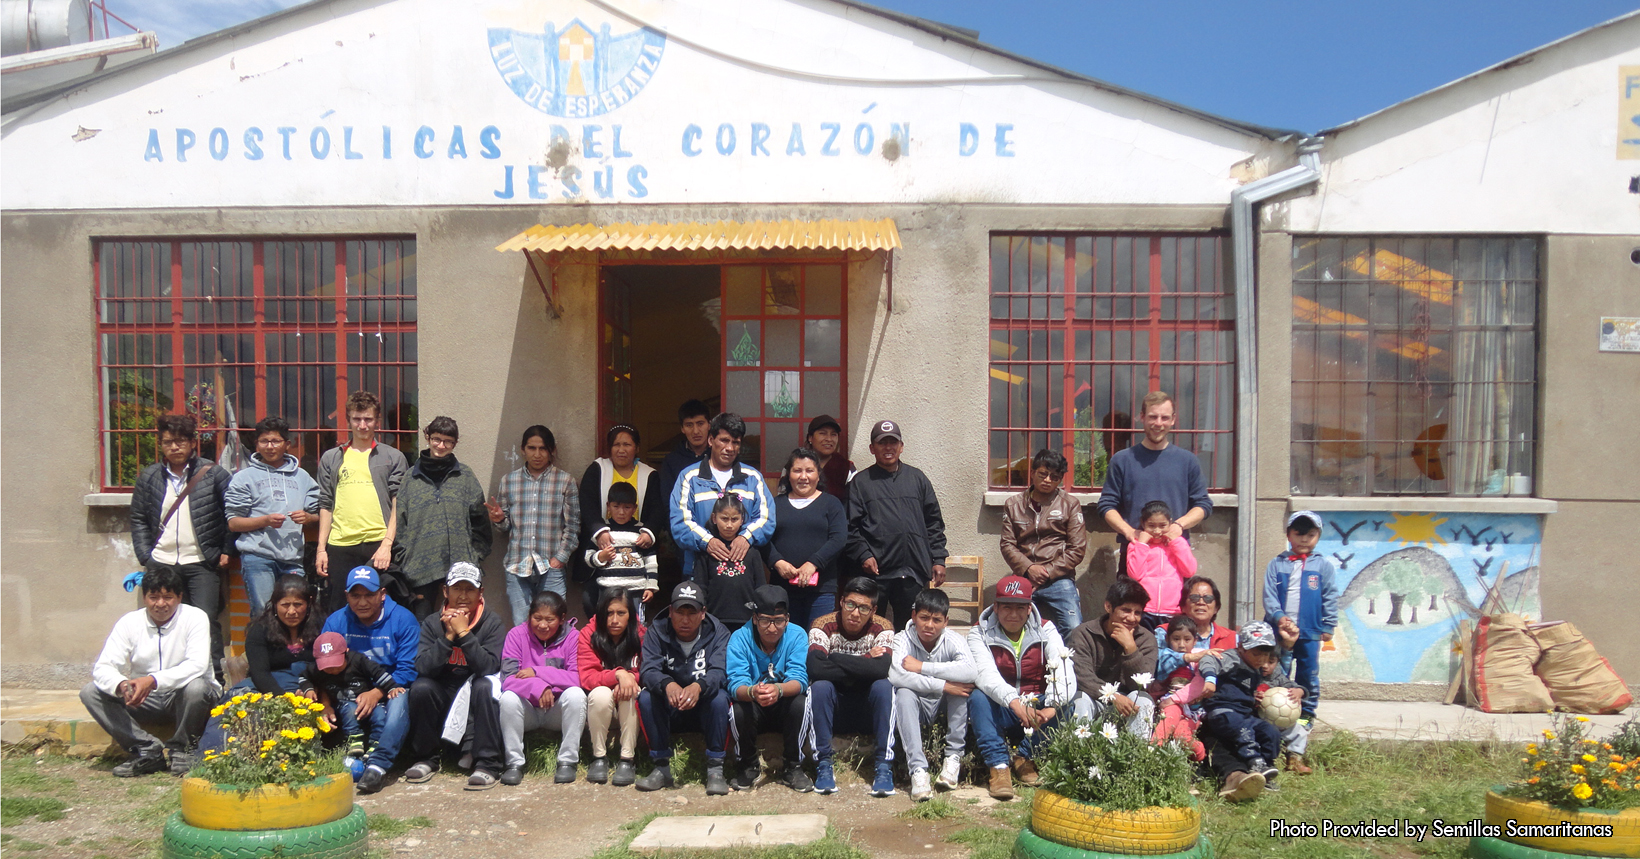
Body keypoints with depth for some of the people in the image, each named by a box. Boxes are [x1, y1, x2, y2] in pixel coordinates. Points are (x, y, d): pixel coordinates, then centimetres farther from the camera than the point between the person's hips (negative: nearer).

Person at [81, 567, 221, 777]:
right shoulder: (129, 622, -3)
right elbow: (102, 667, -10)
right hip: (144, 700, 4)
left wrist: (153, 680, -37)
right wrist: (122, 685, -33)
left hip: (182, 699, -4)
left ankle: (182, 749, -9)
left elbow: (197, 665, -24)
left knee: (196, 687, -36)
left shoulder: (194, 617, -12)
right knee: (90, 693, -14)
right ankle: (148, 750, -12)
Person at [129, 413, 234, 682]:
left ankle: (214, 680, 1)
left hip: (202, 563, -3)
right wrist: (145, 557, 4)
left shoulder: (213, 474, -1)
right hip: (162, 563, 3)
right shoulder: (149, 477, 8)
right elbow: (138, 520, 12)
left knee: (206, 622, -6)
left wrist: (226, 551, -2)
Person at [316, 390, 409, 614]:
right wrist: (321, 548, 7)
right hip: (339, 547, 2)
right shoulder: (331, 459, 16)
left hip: (378, 544, -2)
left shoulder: (393, 457, 9)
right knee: (338, 611, 4)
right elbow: (325, 506, 15)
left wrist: (387, 544, -9)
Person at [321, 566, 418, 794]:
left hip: (391, 691, -2)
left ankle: (377, 765, -43)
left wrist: (377, 693, -27)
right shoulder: (336, 621, 2)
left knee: (399, 700, -36)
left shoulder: (403, 619, -7)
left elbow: (408, 671, -13)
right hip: (353, 695, 3)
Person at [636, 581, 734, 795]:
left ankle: (715, 769, -22)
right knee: (646, 698, -26)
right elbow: (648, 669, -22)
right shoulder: (657, 631, -6)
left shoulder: (718, 632, -10)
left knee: (719, 697, -32)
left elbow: (718, 672, -26)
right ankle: (661, 767, -16)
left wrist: (698, 687, -49)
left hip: (705, 709, -1)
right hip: (669, 710, 1)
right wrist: (668, 685, -45)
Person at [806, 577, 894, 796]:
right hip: (832, 711, 0)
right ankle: (823, 765, -22)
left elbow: (883, 669, -29)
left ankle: (884, 766, -23)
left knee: (884, 686, -28)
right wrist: (864, 666, -24)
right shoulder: (824, 626, -13)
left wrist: (836, 659, -24)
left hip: (868, 711, 1)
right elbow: (815, 668, -31)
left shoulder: (882, 628, -10)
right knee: (820, 686, -30)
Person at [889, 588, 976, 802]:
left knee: (961, 682, -27)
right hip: (914, 709, -1)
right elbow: (895, 675, -37)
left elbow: (971, 672, -37)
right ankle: (918, 769, -35)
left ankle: (953, 757, -19)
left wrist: (923, 667, -35)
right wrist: (942, 685, -38)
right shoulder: (903, 639, -16)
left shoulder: (953, 640, -15)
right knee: (903, 693, -32)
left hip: (944, 707, 1)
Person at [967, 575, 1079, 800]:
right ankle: (998, 766, -29)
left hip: (1038, 708, 1)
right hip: (1000, 712, -1)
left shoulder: (1045, 630, -2)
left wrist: (1052, 707, -39)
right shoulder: (980, 633, -6)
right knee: (977, 699, -31)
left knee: (1069, 700, -27)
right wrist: (1016, 704, -45)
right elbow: (985, 673, -26)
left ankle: (1024, 758, -14)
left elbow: (1064, 672, -19)